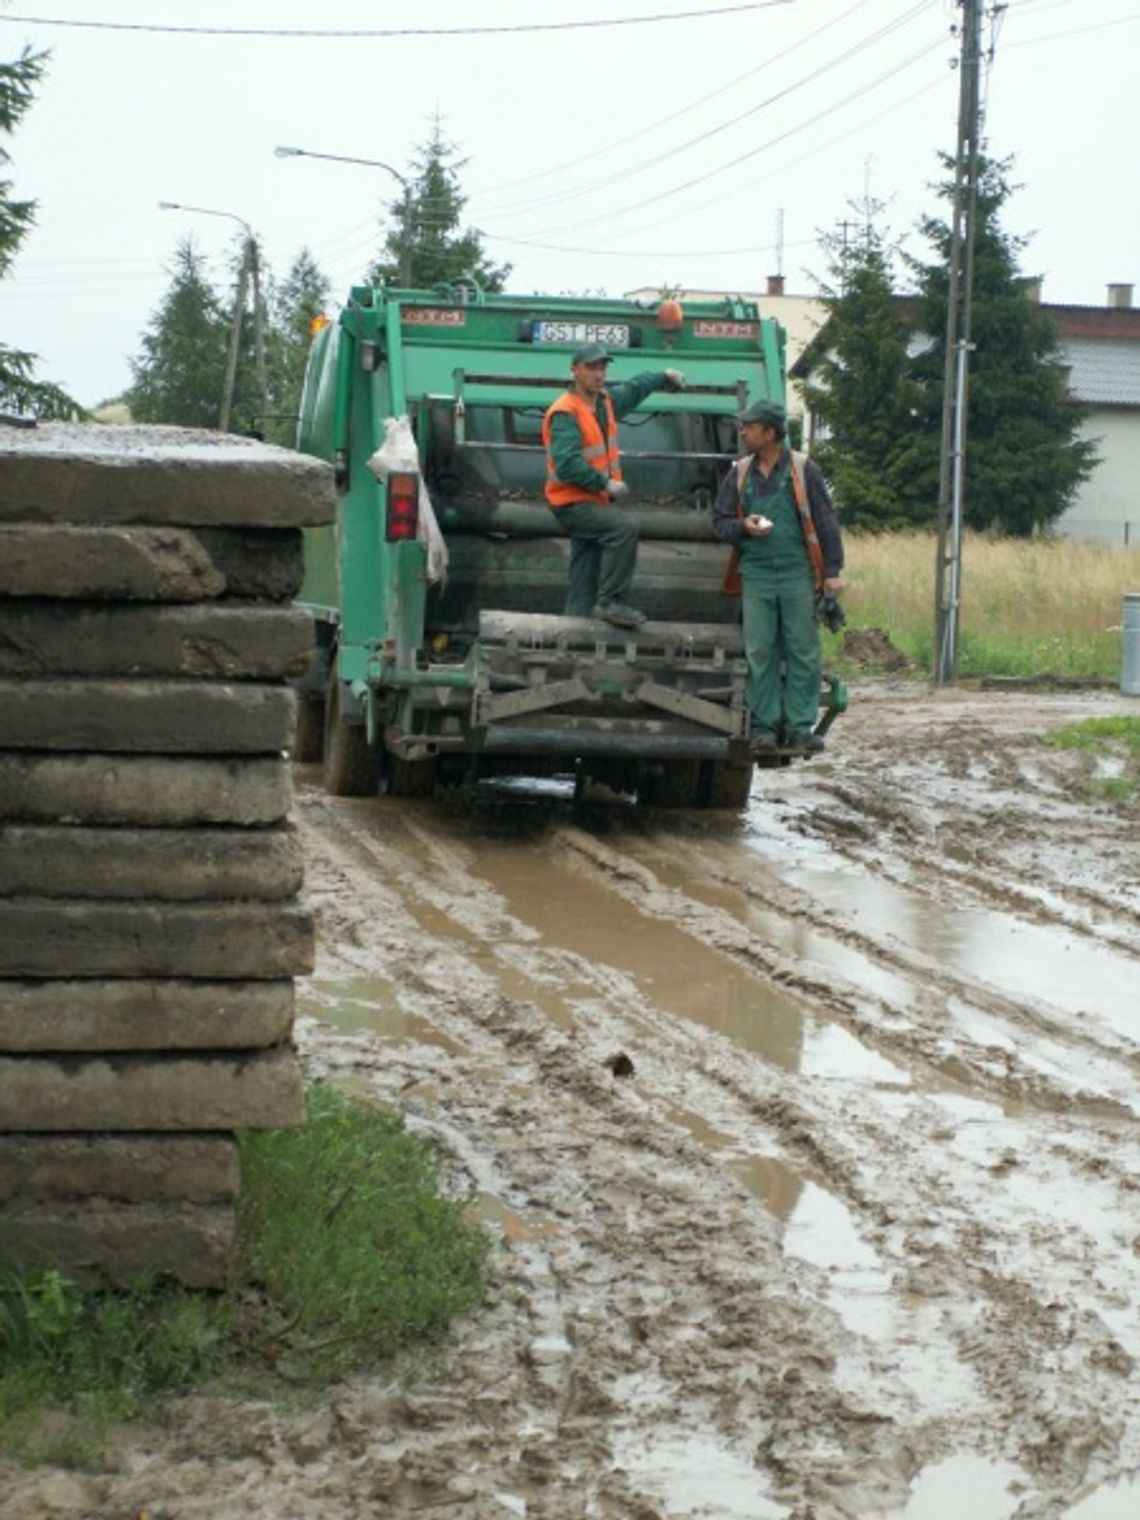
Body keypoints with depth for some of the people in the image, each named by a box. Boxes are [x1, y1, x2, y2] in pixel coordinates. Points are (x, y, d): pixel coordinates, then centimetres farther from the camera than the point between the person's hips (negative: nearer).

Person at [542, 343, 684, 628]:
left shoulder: (605, 402, 9)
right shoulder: (565, 413, -19)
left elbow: (633, 390, 33)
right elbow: (566, 464, -28)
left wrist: (663, 377, 40)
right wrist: (606, 483, -26)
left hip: (595, 502, 9)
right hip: (572, 502, -9)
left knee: (585, 579, 8)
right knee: (624, 527, -28)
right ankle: (610, 602, -22)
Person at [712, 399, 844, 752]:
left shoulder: (803, 471, 1)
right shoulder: (739, 474, 11)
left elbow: (826, 522, 1)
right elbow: (719, 521, 15)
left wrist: (832, 571, -4)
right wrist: (743, 527, -8)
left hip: (797, 575, -2)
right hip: (756, 574, 2)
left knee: (802, 651, -1)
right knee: (759, 652, 1)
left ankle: (800, 726, 3)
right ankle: (764, 726, 6)